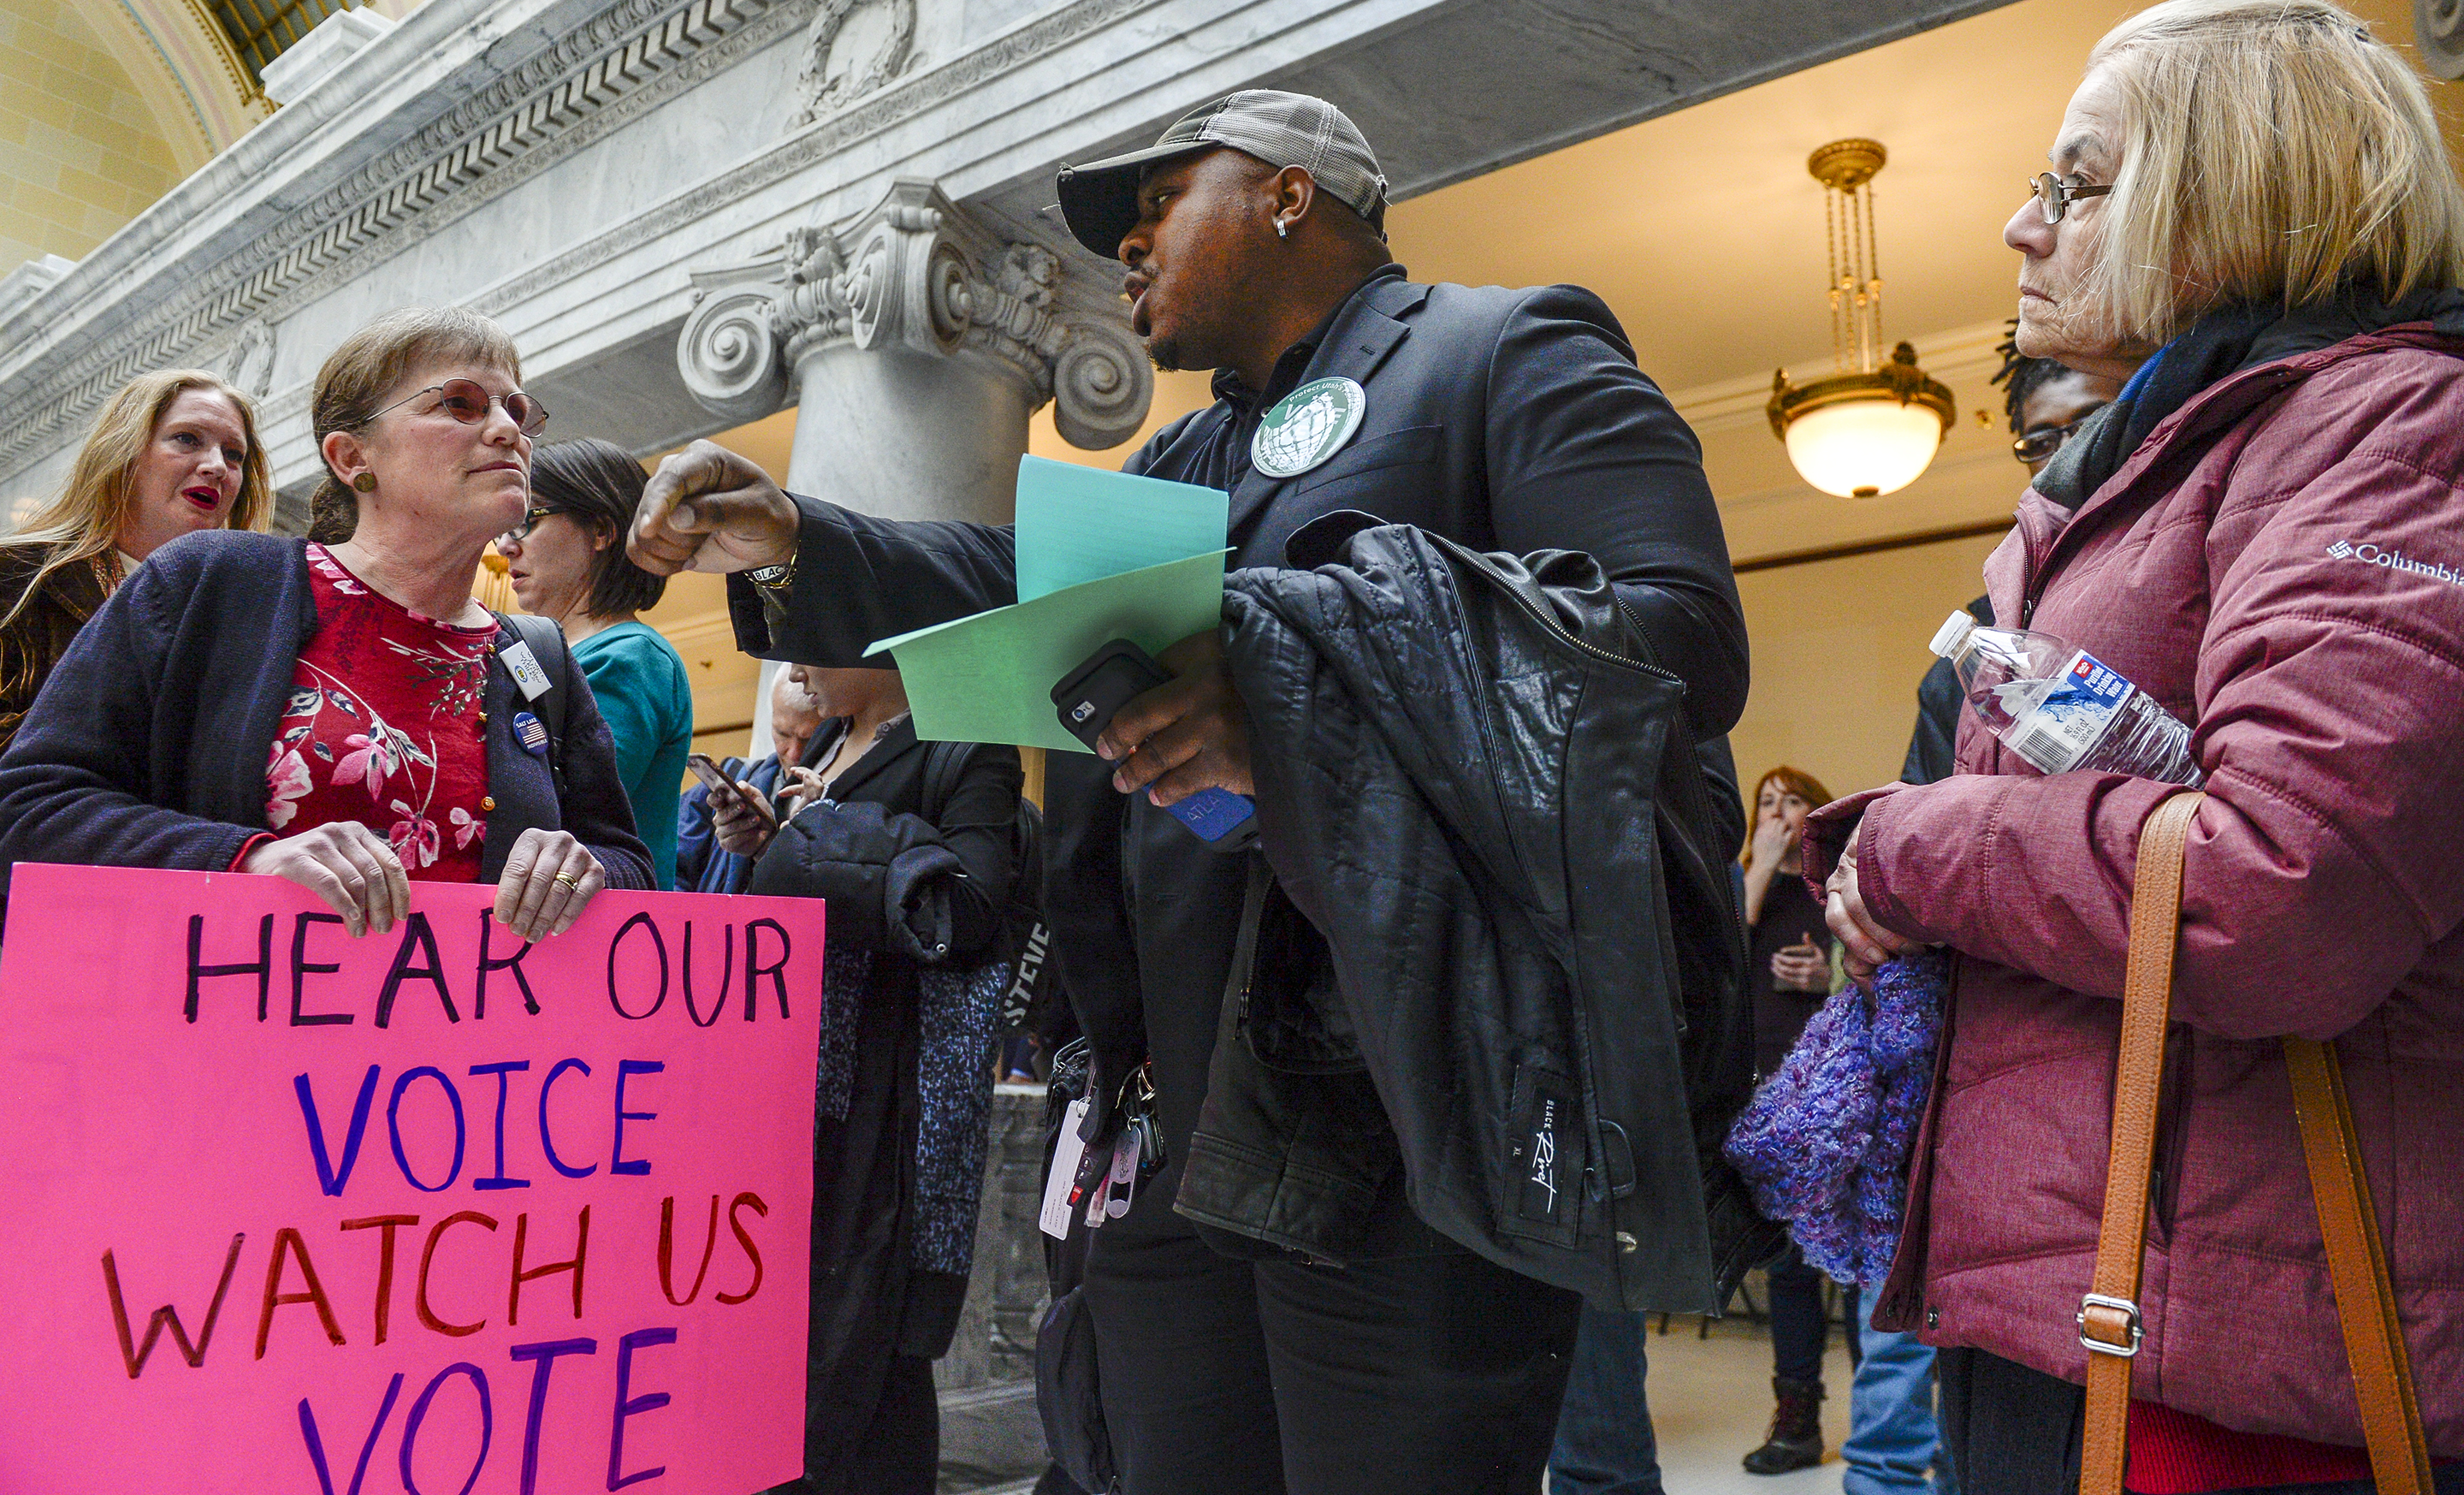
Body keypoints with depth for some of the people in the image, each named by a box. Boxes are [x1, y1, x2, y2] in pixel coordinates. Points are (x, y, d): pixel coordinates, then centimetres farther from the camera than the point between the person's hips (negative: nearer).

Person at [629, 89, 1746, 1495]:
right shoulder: (1184, 467, 26)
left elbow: (1681, 635, -15)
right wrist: (786, 542, -5)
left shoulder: (1511, 356, 0)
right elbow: (1008, 585, 13)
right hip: (1178, 1143, 8)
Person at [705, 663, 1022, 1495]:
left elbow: (966, 913, -21)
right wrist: (764, 847, 4)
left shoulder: (964, 749, -8)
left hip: (884, 1087, -8)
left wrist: (829, 834, -12)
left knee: (862, 1341, -1)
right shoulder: (827, 745, 16)